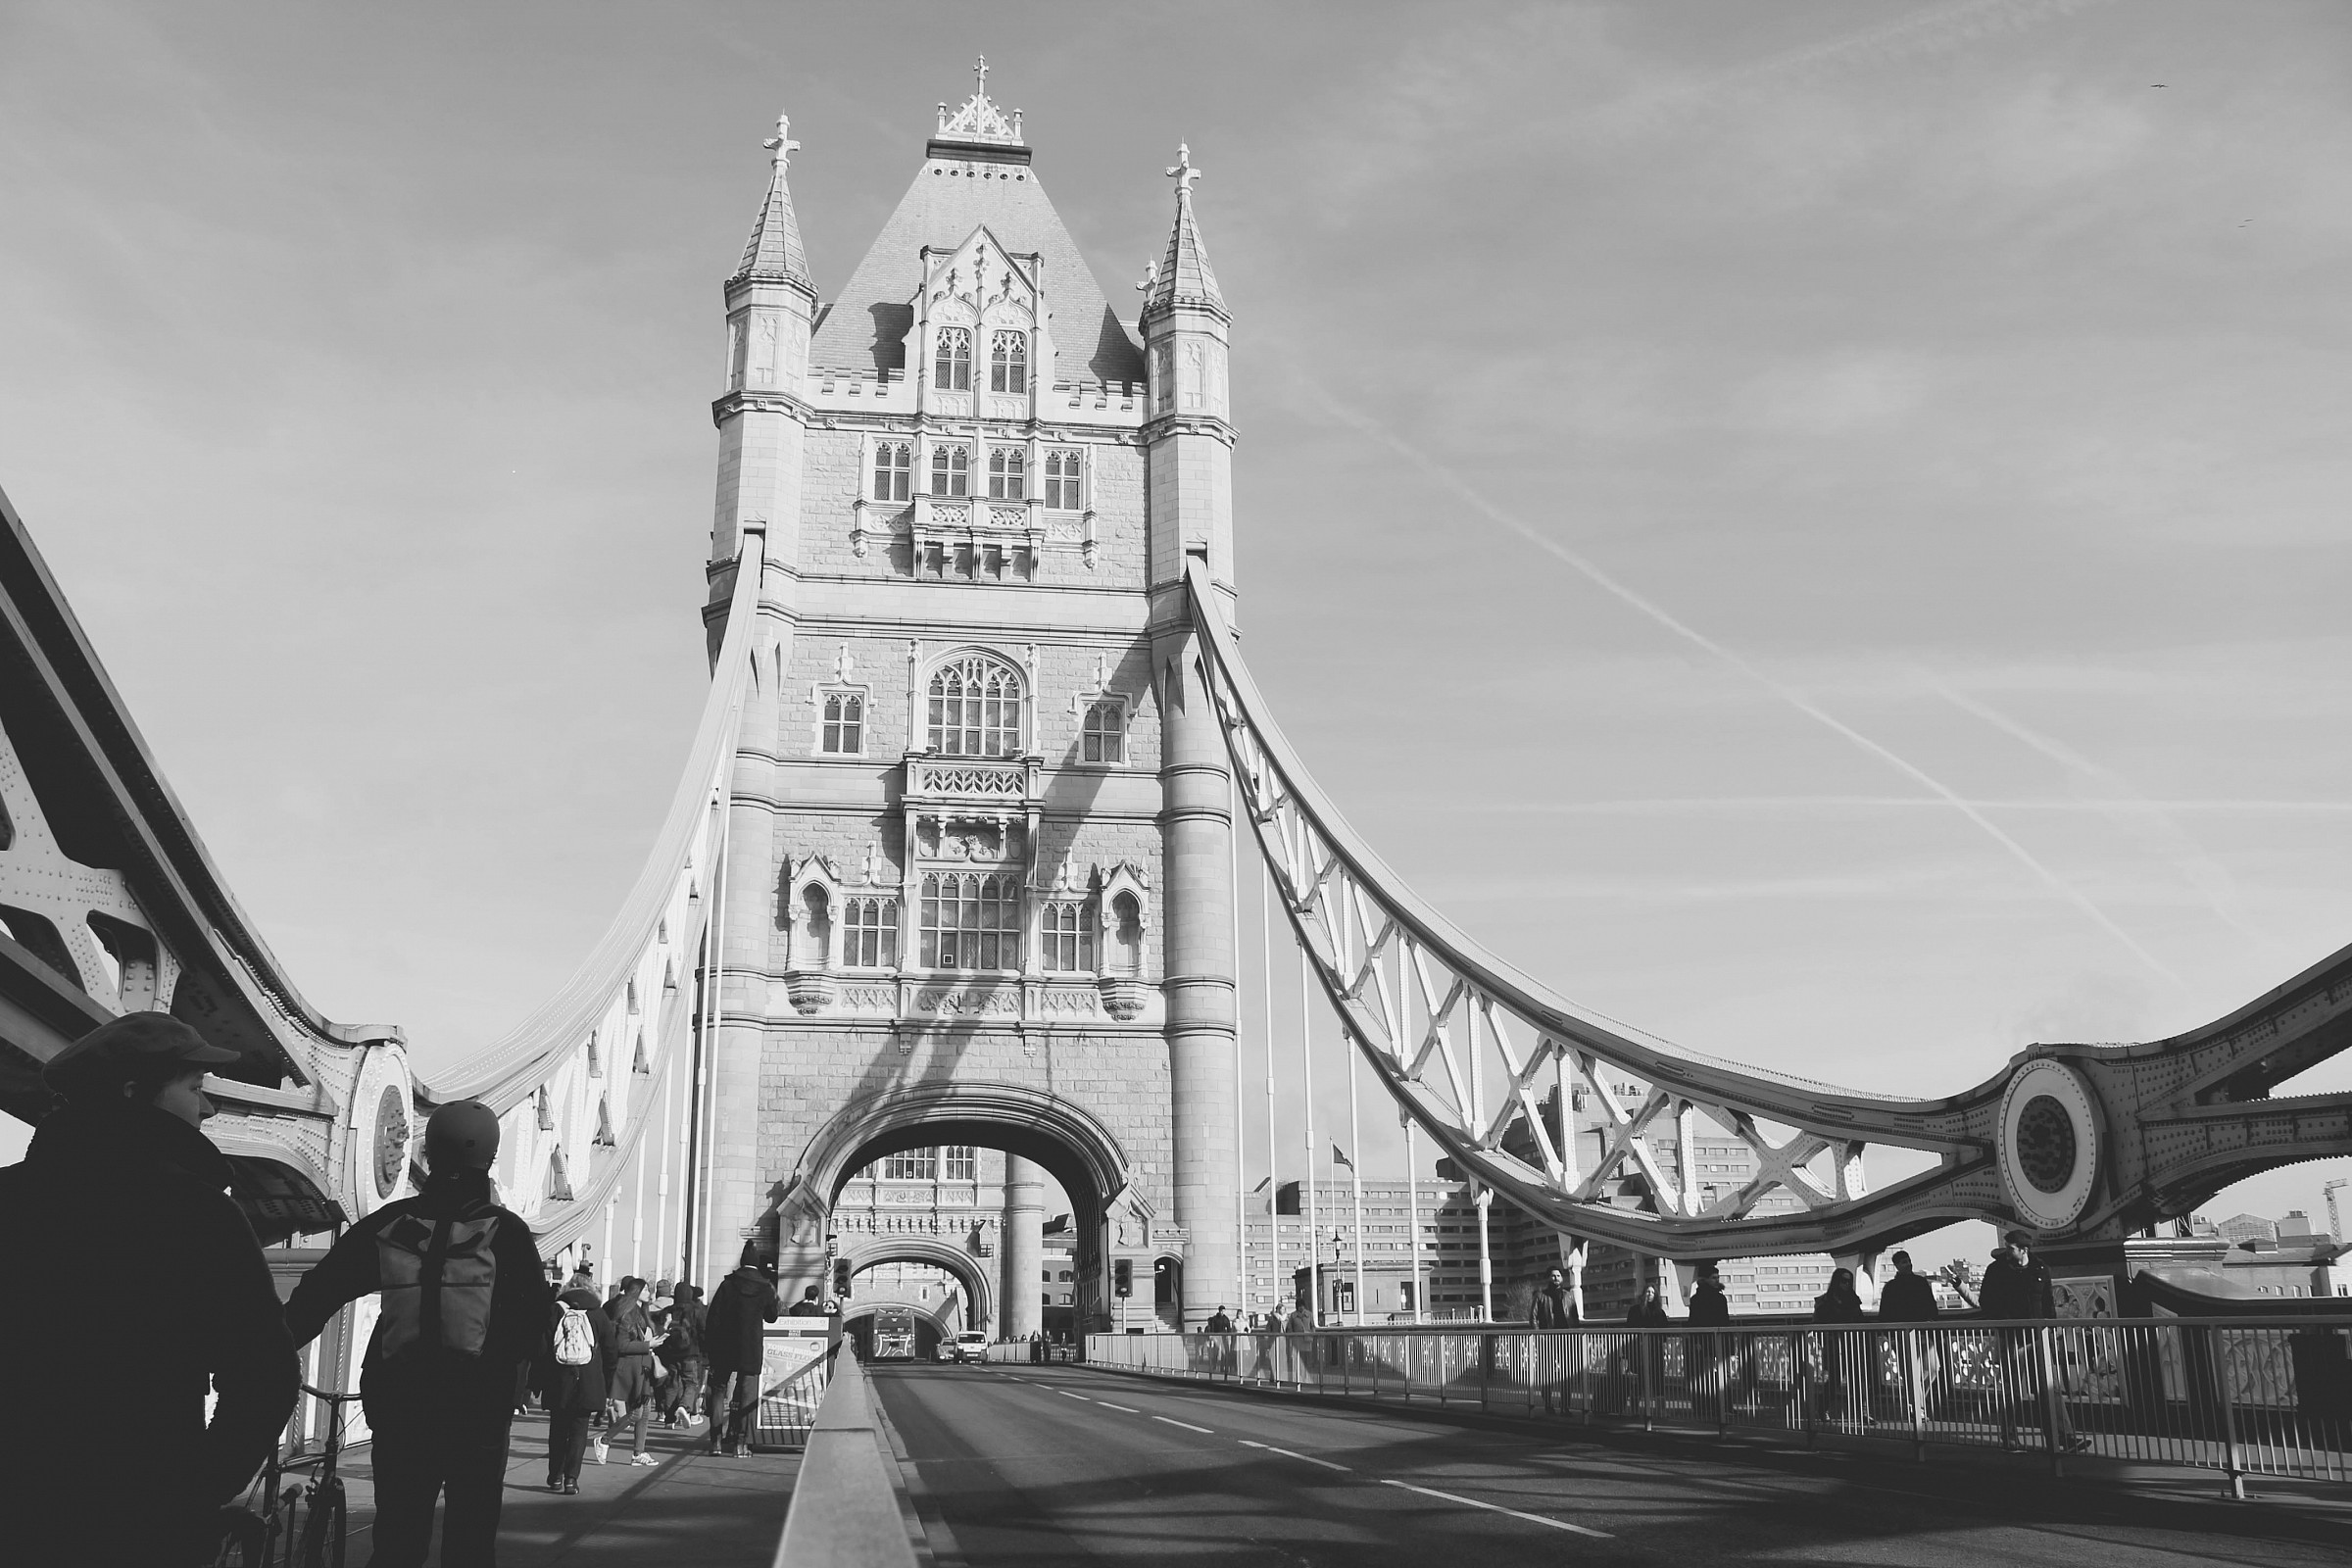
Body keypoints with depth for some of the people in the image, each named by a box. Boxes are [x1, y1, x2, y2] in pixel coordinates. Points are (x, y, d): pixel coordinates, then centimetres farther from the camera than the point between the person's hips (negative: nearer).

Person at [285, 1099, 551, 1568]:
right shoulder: (505, 1231, -6)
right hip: (478, 1410, -2)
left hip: (398, 1407, 2)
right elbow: (532, 1322, -8)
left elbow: (317, 1290, 1)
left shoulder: (387, 1224, 1)